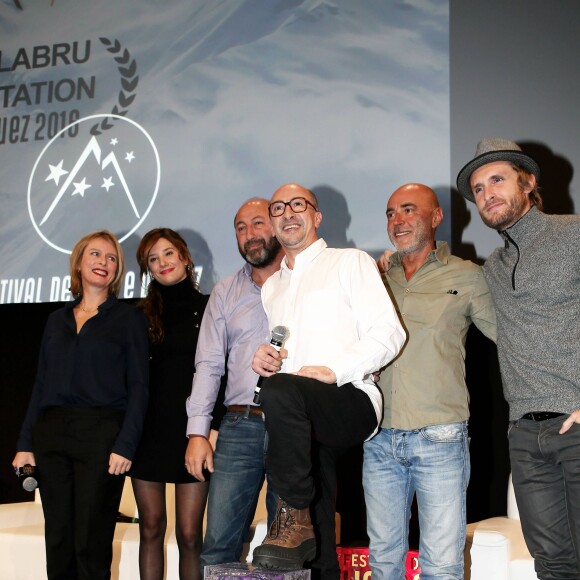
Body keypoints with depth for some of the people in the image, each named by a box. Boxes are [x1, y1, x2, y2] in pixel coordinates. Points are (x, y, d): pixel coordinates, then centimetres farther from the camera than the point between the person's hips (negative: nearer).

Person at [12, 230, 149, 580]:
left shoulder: (129, 318, 4)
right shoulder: (58, 320, 17)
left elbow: (138, 387, -3)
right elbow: (41, 385, 16)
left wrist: (125, 445, -12)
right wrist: (26, 443, 9)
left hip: (101, 434, -4)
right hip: (52, 434, 4)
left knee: (92, 543, -3)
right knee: (57, 539, 6)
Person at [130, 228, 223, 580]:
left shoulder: (208, 308, 2)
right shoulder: (142, 315, 9)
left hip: (192, 430, -3)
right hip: (149, 429, 3)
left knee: (189, 533, -3)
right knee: (151, 528, 7)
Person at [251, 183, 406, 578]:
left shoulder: (351, 262, 6)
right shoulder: (272, 287, 25)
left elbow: (389, 333, -6)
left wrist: (332, 371, -17)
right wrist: (263, 359, 7)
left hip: (350, 402, -5)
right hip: (300, 423, 6)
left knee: (281, 390, -36)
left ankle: (295, 517, -26)